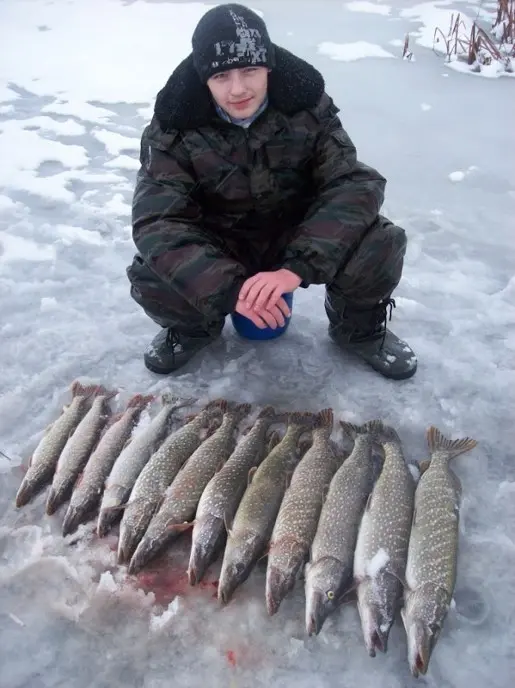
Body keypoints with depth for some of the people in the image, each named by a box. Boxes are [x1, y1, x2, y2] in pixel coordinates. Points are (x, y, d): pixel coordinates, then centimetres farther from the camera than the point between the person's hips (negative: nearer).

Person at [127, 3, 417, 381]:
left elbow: (355, 184, -25)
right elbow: (157, 222, -27)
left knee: (382, 246, -26)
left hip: (299, 235, 1)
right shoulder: (174, 127, -21)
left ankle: (360, 328, 7)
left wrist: (297, 267, -41)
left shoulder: (307, 105, -19)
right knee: (151, 278, -28)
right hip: (220, 247, 0)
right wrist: (228, 287, -43)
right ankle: (194, 328, 9)